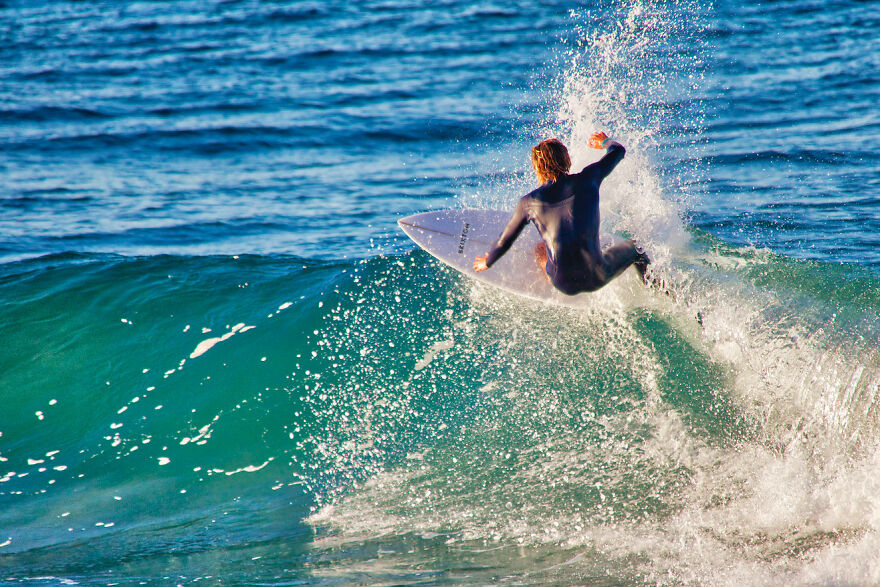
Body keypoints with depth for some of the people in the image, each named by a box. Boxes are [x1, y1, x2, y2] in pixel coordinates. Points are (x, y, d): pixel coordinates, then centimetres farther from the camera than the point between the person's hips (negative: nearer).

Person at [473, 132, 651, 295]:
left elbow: (504, 243, 8)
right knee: (632, 248, 33)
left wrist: (487, 263, 29)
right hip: (597, 278, 0)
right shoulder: (587, 180, -7)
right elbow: (618, 150, 13)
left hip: (564, 285, 0)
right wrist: (605, 141, 37)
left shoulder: (528, 203, -6)